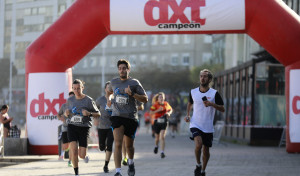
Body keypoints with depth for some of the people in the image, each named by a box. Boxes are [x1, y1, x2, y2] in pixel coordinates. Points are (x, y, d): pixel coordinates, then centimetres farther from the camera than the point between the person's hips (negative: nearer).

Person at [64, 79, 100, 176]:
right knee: (73, 150, -16)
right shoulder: (70, 100, 6)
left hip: (84, 127, -2)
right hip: (72, 126, 2)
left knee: (81, 155, -2)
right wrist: (66, 113, -3)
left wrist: (89, 113, -17)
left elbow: (98, 114, 2)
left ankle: (85, 156, 37)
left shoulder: (89, 101, -4)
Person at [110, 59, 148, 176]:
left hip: (130, 117, -1)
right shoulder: (114, 82, 9)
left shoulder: (134, 83, -1)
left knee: (129, 145, 12)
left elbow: (145, 99, -5)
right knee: (118, 144, -17)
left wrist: (132, 94, -17)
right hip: (117, 116, 1)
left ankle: (130, 163, 44)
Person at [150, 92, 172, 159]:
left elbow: (170, 109, 22)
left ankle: (162, 152, -16)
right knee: (157, 137, 14)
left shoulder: (166, 104, 4)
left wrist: (169, 113, 1)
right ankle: (156, 146, 49)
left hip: (164, 122, 0)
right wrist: (158, 110, -21)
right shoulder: (155, 105, -4)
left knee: (162, 137, -14)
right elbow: (151, 112, -11)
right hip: (157, 122, 0)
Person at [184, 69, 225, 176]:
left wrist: (212, 104, -20)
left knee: (206, 150, 8)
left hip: (208, 127, 0)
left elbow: (222, 109, -4)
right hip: (195, 125, 0)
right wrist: (187, 115, 8)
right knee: (198, 144, -24)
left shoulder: (214, 94, -5)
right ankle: (198, 165, -1)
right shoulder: (193, 92, 2)